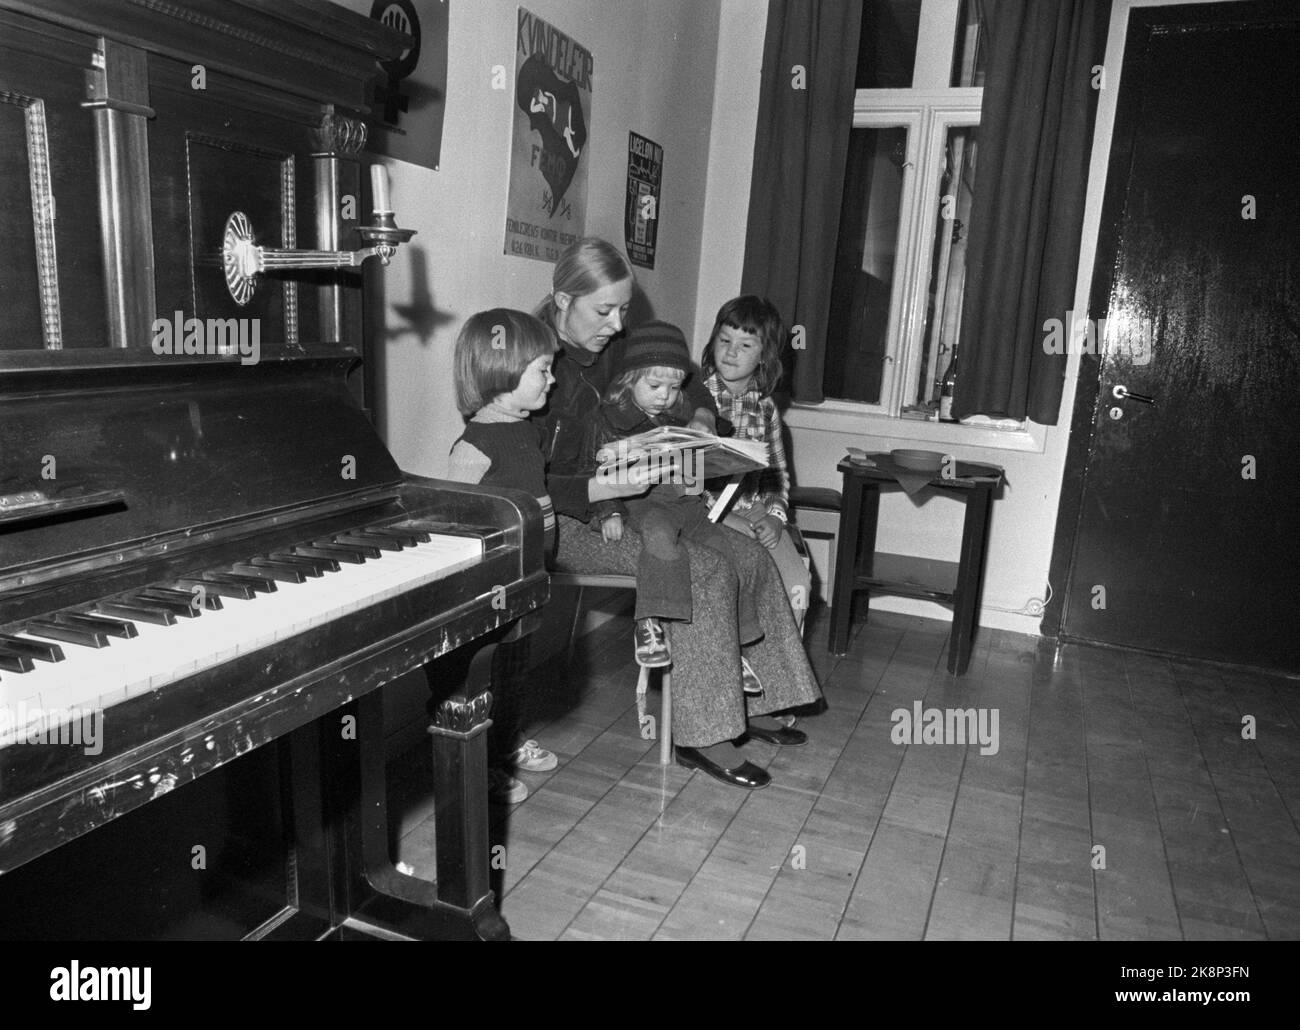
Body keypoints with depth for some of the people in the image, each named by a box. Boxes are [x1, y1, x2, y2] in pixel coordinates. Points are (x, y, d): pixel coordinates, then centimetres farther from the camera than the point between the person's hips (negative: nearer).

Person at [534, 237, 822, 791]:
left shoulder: (608, 350, 7)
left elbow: (684, 381, 24)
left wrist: (702, 418, 3)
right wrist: (608, 489, -33)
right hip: (559, 519, -8)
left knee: (751, 556, -7)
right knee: (704, 567, -25)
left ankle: (750, 701, 6)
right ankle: (701, 735, -14)